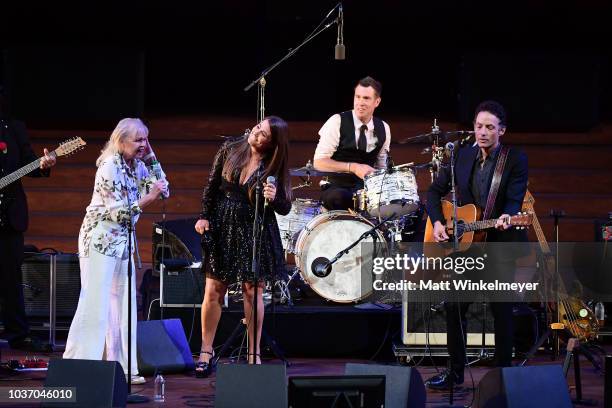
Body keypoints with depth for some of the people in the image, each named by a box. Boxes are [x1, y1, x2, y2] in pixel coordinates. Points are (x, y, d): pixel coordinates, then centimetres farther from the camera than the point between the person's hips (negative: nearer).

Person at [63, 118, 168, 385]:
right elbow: (118, 211, -20)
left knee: (123, 303, 8)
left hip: (123, 240, 8)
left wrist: (151, 158, 3)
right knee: (95, 303, -9)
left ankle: (121, 366, 13)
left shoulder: (137, 165, 7)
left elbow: (162, 191, 10)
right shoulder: (110, 166, -16)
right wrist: (147, 199, -27)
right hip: (100, 238, -8)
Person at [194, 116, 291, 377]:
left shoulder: (275, 168, -7)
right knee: (213, 291, 2)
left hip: (256, 233, -1)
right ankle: (206, 351, 13)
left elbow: (285, 209, -6)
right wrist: (204, 216, 1)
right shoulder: (230, 150, -2)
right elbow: (212, 186, 7)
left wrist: (273, 199, -27)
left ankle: (254, 353, 15)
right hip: (222, 228, 1)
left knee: (253, 291, 4)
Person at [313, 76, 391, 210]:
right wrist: (353, 167, -24)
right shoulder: (337, 122, -9)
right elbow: (319, 162, -13)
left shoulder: (383, 129, 5)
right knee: (337, 198, -39)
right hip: (337, 188, -4)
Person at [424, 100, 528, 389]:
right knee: (454, 305, 5)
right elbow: (435, 191, 10)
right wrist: (437, 223, -5)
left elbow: (515, 200, -16)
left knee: (501, 308, -4)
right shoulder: (462, 156, 5)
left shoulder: (516, 160, -7)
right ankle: (455, 372, 16)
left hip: (500, 243, -4)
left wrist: (507, 217, -37)